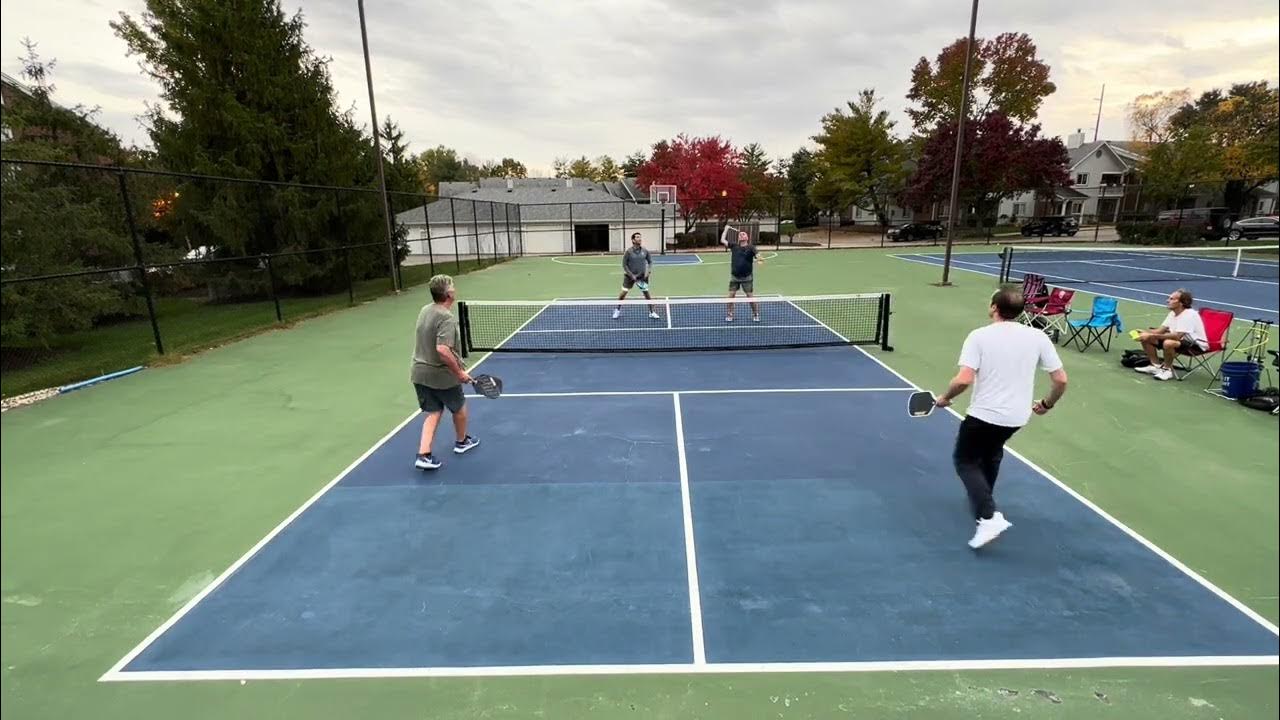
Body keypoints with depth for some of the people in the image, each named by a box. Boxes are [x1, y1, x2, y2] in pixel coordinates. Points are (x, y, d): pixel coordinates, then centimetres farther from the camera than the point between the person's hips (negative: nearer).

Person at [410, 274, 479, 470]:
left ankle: (424, 455, 3)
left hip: (419, 372, 7)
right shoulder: (446, 318, -24)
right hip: (441, 375, -7)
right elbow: (443, 349, -34)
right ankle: (462, 441, 40)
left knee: (433, 412, 14)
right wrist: (459, 372, -24)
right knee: (459, 407, 19)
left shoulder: (425, 310, 3)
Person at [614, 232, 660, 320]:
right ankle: (617, 310, 19)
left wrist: (648, 271, -6)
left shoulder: (645, 251, -3)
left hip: (642, 276, 2)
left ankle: (652, 312, 11)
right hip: (630, 276, -2)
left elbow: (650, 261, 9)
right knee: (623, 293, 0)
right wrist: (631, 275, -12)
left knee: (647, 293, 0)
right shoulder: (628, 251, -10)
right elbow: (624, 264, -6)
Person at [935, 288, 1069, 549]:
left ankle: (989, 517, -6)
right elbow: (1061, 380, 1)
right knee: (992, 451, 32)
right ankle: (983, 497, 47)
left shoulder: (979, 336, -13)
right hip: (1018, 416, 5)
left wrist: (944, 398, -4)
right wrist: (1047, 404, 19)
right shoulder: (1038, 337, -1)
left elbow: (964, 380, -22)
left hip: (984, 414, -5)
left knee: (965, 460, 12)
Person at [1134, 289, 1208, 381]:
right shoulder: (1173, 313, 3)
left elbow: (1177, 336, -35)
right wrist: (1145, 333, -16)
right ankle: (1156, 366, 12)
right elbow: (1160, 330, 3)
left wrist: (1152, 335, -38)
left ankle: (1167, 370, -14)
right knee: (1146, 339, 0)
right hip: (1181, 340, 9)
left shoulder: (1189, 315, -25)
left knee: (1168, 343, -39)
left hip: (1197, 346, -9)